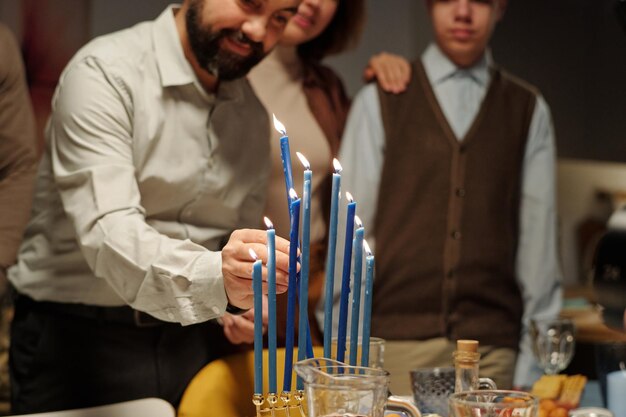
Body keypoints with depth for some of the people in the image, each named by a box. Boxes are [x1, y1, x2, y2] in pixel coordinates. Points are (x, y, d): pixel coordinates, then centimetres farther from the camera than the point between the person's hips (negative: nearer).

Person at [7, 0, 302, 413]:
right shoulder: (106, 73, -14)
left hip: (194, 345, 6)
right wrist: (214, 276, -45)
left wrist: (249, 305, -7)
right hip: (78, 338, -5)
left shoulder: (252, 112, 7)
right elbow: (109, 233, -28)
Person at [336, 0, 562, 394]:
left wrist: (532, 365, 2)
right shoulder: (378, 102, 7)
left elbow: (538, 238, 6)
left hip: (492, 348, 1)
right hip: (395, 344, -1)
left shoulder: (529, 111, 10)